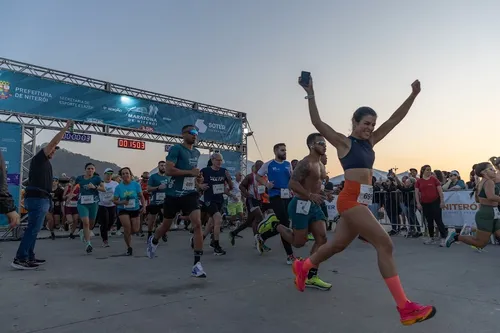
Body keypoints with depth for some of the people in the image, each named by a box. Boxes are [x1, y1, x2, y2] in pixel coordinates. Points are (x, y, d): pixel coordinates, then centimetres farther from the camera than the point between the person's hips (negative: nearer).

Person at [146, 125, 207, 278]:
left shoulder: (196, 153, 12)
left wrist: (198, 182, 12)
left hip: (190, 193, 4)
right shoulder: (176, 149, -10)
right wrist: (190, 172, -22)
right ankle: (153, 241, 49)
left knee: (197, 224, -14)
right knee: (166, 225, 13)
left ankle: (197, 264, -9)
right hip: (174, 194, -4)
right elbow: (168, 170, -20)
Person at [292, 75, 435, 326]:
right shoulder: (343, 142, -2)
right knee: (384, 244, -11)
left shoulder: (370, 142, 17)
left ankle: (302, 267, 38)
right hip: (350, 200, -8)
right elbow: (317, 122, -6)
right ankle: (405, 308, -4)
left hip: (362, 201, 8)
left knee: (338, 244, 16)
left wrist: (413, 95, 10)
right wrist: (310, 94, -8)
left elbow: (394, 120, 15)